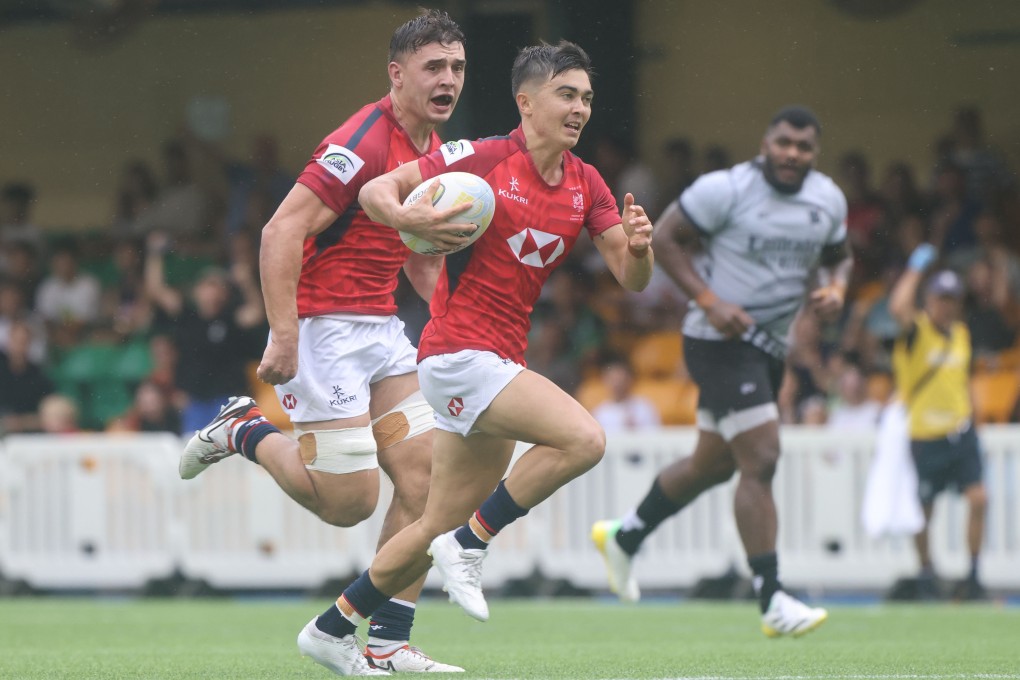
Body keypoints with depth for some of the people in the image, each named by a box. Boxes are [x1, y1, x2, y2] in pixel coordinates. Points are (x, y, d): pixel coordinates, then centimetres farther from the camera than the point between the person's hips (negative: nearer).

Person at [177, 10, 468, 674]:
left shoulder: (437, 153, 11)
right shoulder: (365, 141, -18)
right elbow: (282, 232, -22)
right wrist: (283, 338, -26)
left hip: (381, 330, 9)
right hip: (323, 326, -9)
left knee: (424, 480, -2)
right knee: (350, 501, -9)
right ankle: (246, 431, 16)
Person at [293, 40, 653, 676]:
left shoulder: (586, 184, 9)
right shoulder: (487, 158, -10)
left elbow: (631, 277, 5)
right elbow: (376, 190, -8)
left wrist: (638, 246, -17)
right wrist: (409, 219, -30)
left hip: (502, 361, 7)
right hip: (460, 352, -7)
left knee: (439, 528, 11)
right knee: (583, 438, -25)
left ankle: (333, 628, 23)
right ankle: (471, 543, -11)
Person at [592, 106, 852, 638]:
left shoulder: (828, 201, 7)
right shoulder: (726, 190, -13)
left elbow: (838, 258, 22)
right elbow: (664, 238, -9)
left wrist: (835, 288, -2)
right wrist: (710, 301, -19)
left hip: (769, 348, 8)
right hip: (722, 341, -8)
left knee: (713, 465, 20)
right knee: (761, 461, -17)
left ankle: (623, 537, 42)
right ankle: (772, 602, -16)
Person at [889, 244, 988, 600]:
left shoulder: (961, 333, 10)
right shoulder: (917, 331, -9)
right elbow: (898, 308, -31)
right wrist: (916, 267, -22)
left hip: (961, 433, 4)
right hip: (924, 437, -4)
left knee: (978, 499, -10)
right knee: (923, 511, 4)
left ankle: (973, 576, -2)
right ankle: (926, 576, 22)